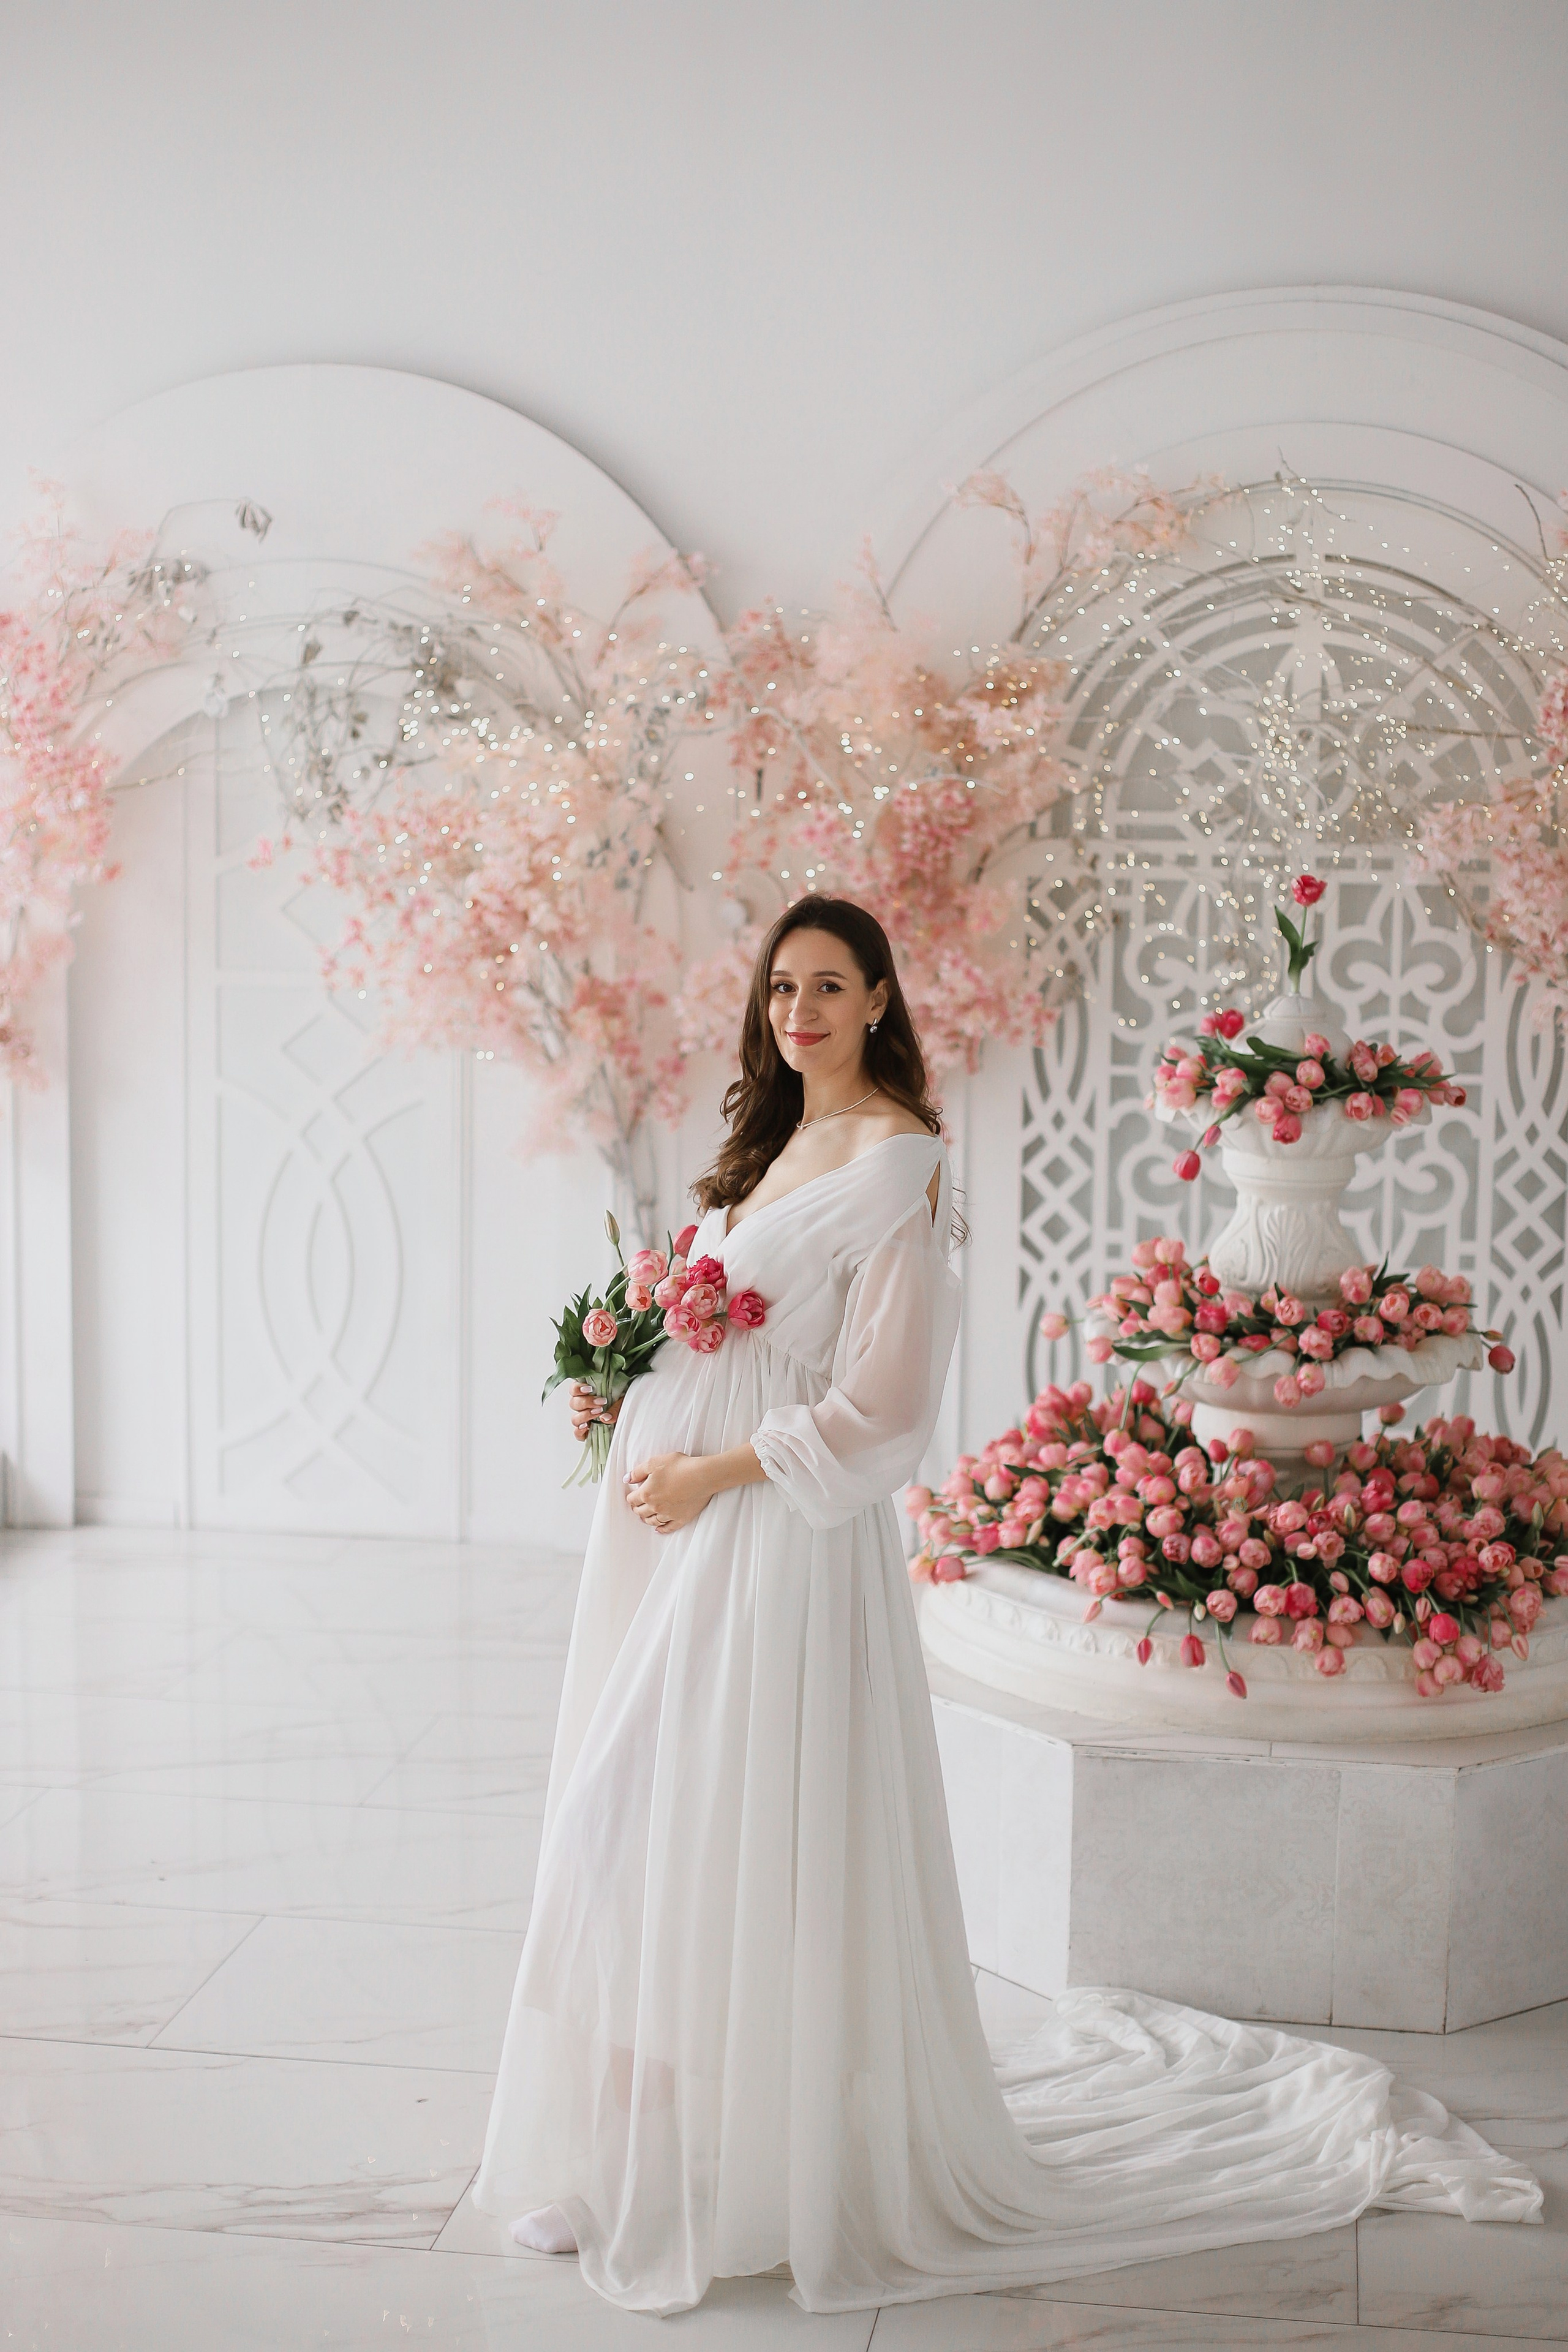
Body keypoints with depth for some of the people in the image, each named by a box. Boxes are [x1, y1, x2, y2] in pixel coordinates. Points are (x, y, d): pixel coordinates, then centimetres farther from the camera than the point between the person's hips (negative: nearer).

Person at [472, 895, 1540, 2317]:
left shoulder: (896, 1159, -12)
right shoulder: (773, 1141, 14)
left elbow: (880, 1402, -18)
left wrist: (714, 1472, -16)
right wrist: (624, 1396, 3)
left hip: (785, 1538, -9)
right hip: (681, 1529, 9)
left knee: (762, 1836, -1)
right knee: (654, 1820, 13)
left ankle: (768, 2166, 15)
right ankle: (657, 2135, 26)